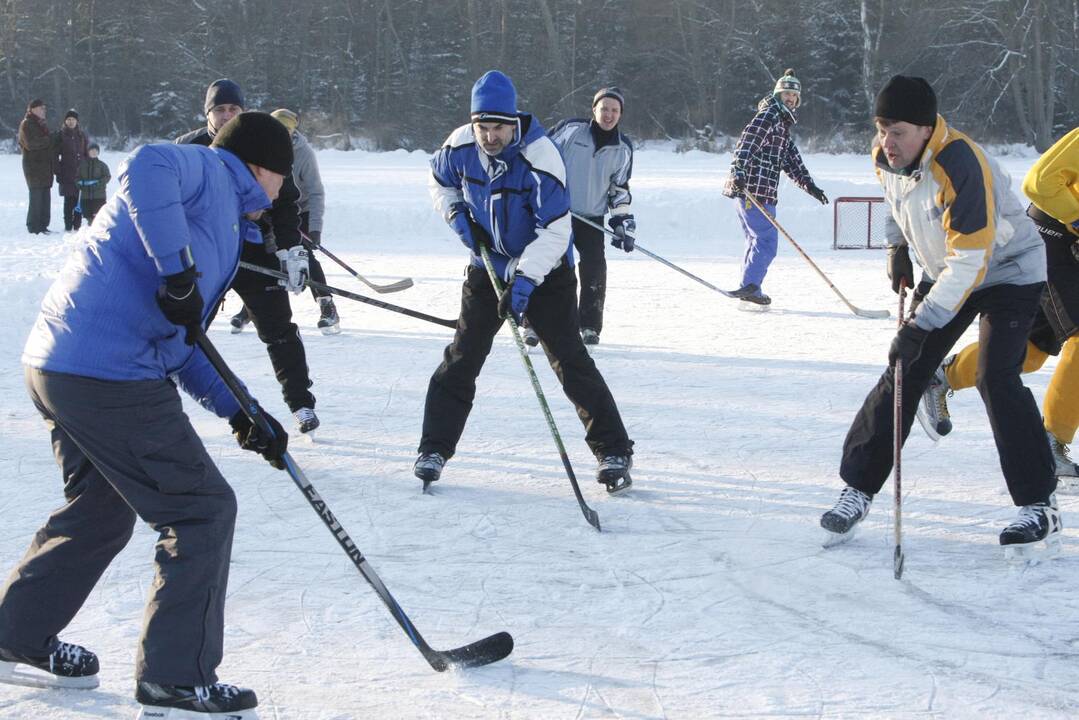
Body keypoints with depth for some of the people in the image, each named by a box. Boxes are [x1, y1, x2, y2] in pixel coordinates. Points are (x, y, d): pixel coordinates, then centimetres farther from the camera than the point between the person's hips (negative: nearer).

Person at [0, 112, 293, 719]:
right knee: (202, 509, -2)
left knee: (102, 508, 27)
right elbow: (145, 169, -27)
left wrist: (240, 414, 16)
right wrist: (178, 274, -29)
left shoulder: (225, 223, 26)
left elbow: (181, 344, 25)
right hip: (110, 375, -11)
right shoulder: (208, 170, -2)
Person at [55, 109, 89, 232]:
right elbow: (56, 155, 2)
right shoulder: (61, 135, 3)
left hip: (80, 171, 2)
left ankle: (77, 225, 6)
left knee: (79, 199, 0)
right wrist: (58, 172, -5)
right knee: (68, 199, -4)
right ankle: (68, 225, -1)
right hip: (66, 172, -2)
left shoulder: (81, 135, 12)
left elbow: (86, 153, 15)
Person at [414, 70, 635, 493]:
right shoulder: (461, 147, -12)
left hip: (545, 272, -4)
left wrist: (526, 277, -34)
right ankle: (435, 448, 13)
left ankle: (613, 453, -2)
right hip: (488, 265, 4)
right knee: (462, 359, 3)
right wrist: (456, 214, -6)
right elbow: (439, 180, 12)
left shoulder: (539, 157, -26)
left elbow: (556, 230, -25)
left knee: (570, 360, -9)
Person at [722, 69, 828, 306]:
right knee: (767, 241, -12)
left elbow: (791, 160, 26)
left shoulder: (783, 125, 24)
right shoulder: (768, 115, -7)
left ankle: (749, 289, 21)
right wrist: (739, 171, -33)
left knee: (757, 239, 15)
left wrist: (809, 185, 19)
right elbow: (747, 142, -21)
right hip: (753, 189, -10)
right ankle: (749, 287, -13)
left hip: (763, 192, 10)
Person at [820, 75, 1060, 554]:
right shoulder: (885, 158, -11)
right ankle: (858, 488, 7)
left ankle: (1040, 507, -14)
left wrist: (924, 322, -38)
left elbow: (970, 258, -36)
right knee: (904, 371, -1)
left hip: (1007, 269, -7)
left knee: (996, 376, -21)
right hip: (949, 273, 7)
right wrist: (897, 247, 9)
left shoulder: (960, 165, -34)